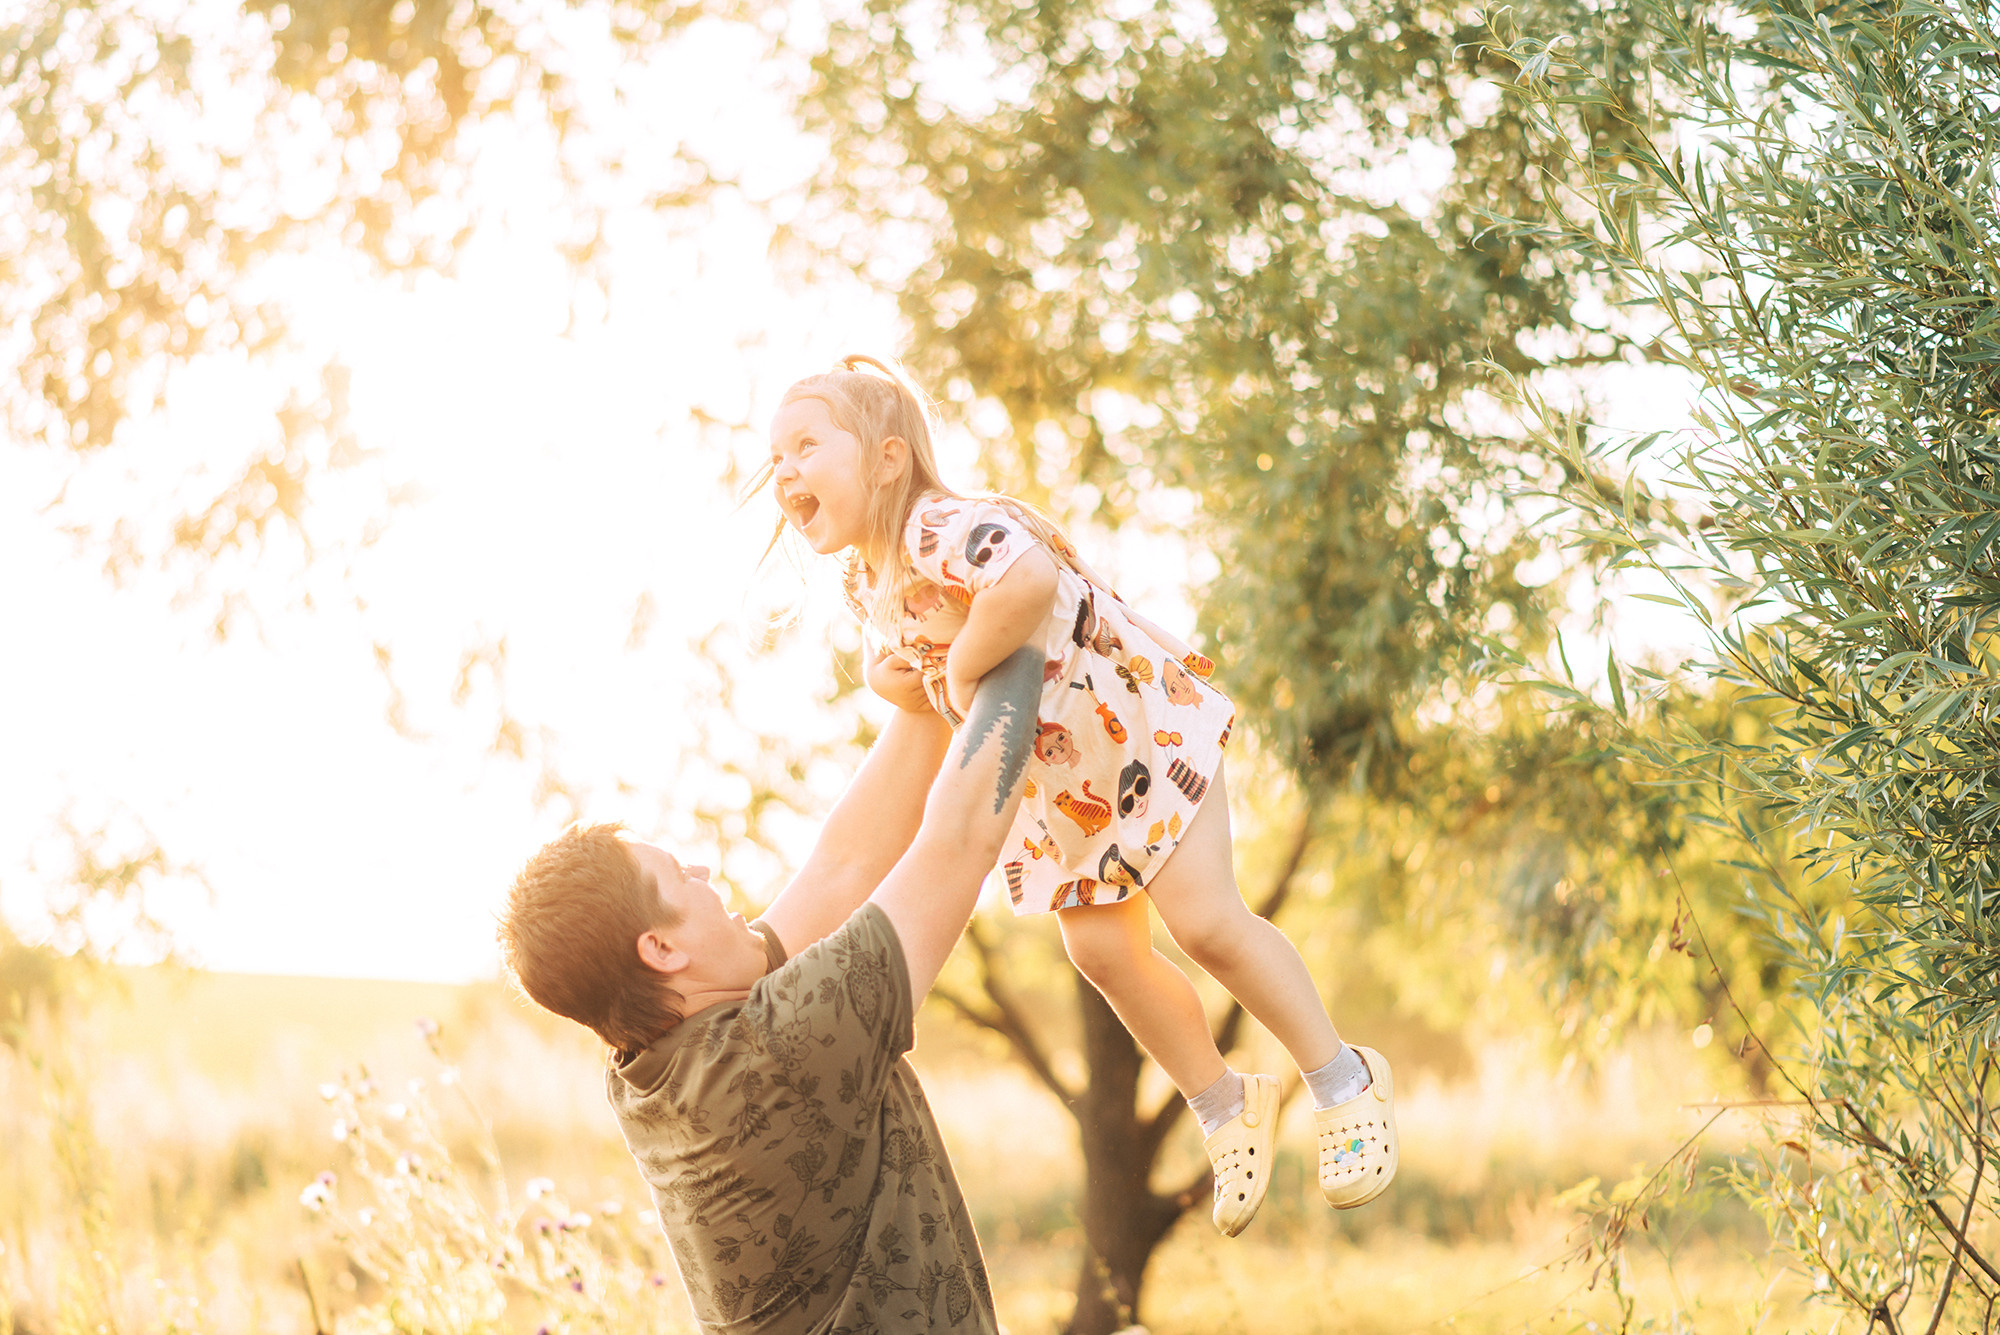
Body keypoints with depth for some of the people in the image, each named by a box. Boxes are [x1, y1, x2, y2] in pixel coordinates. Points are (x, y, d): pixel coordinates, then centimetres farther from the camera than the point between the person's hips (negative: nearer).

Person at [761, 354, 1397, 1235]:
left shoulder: (945, 528, -32)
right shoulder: (865, 589, -3)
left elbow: (1029, 579, -56)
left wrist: (966, 668, -41)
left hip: (1142, 726, -8)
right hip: (1057, 780, 9)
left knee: (1204, 920, -13)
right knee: (1101, 953, 6)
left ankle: (1344, 1081, 6)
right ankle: (1226, 1106, 26)